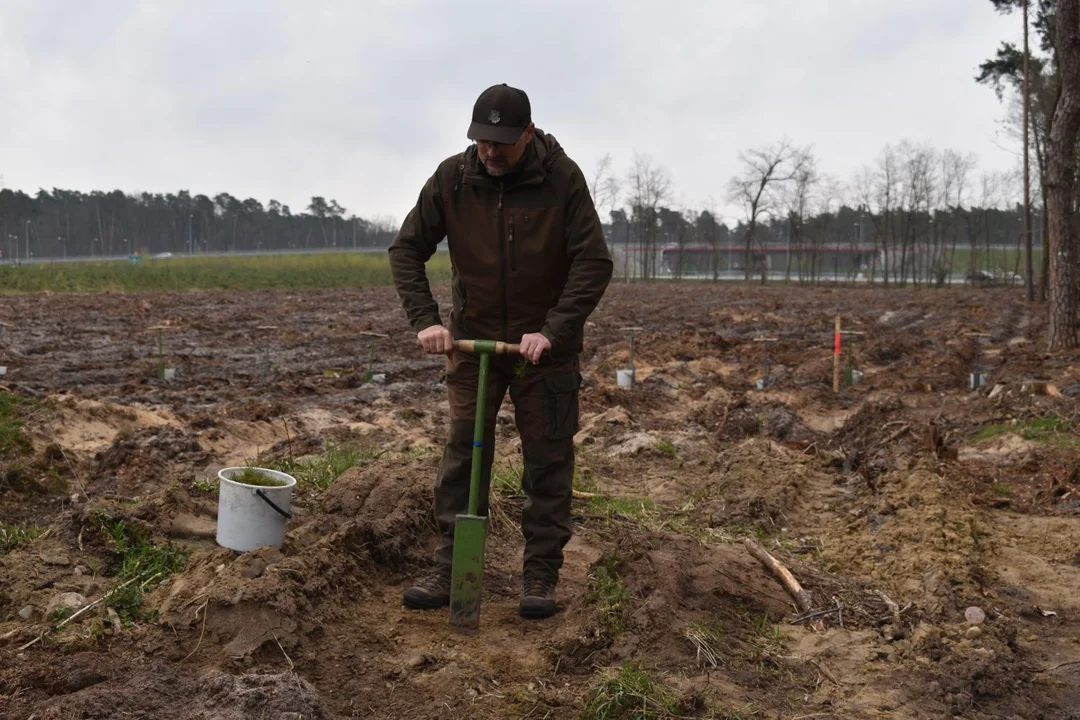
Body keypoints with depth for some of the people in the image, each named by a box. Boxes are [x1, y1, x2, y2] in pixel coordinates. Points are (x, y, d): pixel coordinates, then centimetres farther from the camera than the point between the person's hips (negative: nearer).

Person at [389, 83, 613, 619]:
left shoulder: (563, 178, -14)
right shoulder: (452, 178, -8)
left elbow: (594, 262, -17)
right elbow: (407, 248, -3)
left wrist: (553, 330, -26)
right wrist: (424, 319, -16)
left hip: (544, 342, -2)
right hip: (472, 338, 2)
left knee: (548, 459, 3)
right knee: (462, 454, 3)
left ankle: (541, 574, 14)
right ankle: (449, 569, 13)